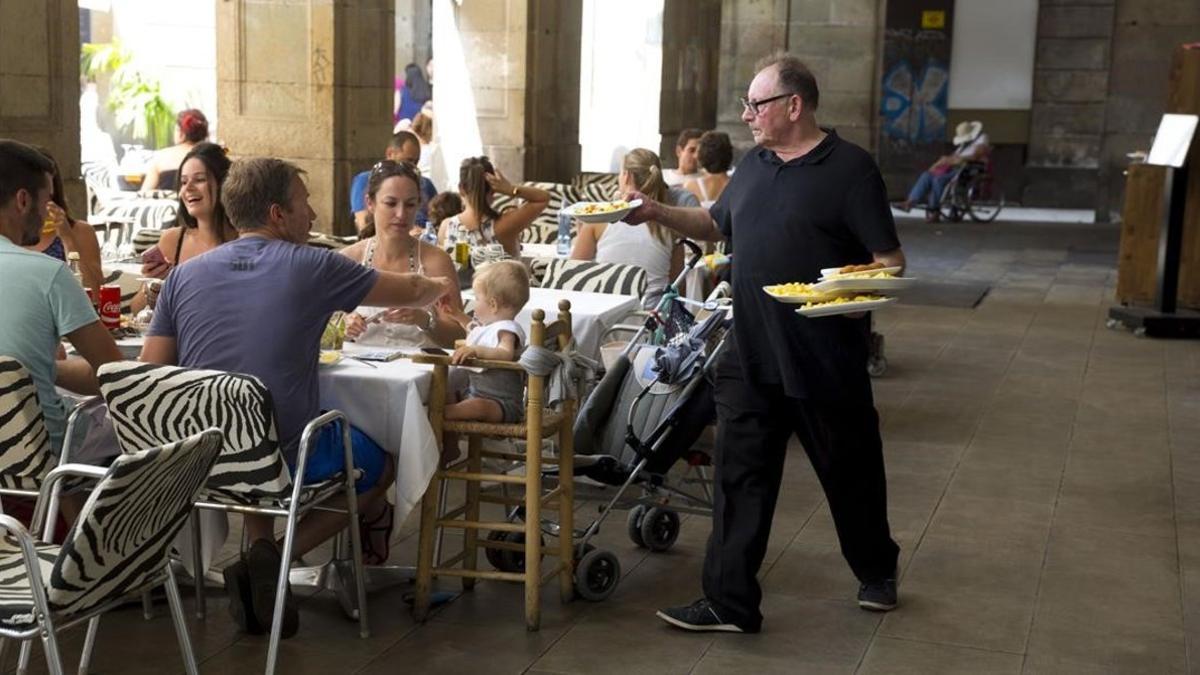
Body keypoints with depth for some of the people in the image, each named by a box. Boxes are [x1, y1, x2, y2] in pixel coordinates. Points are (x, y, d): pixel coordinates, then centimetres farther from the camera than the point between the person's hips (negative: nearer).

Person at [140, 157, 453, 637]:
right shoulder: (312, 268, -5)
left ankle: (260, 548, 12)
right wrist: (440, 287, 32)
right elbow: (410, 293, 9)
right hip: (290, 460, -5)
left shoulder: (183, 276, 4)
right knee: (380, 460, 23)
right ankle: (277, 559, 1)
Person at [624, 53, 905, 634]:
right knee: (739, 478, 3)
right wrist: (658, 213, 11)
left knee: (850, 473, 13)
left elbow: (891, 259, -10)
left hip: (824, 363, -5)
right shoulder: (754, 165, 11)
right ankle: (729, 602, 10)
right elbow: (715, 225, 26)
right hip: (750, 358, 6)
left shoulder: (849, 168, -9)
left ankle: (876, 570, 38)